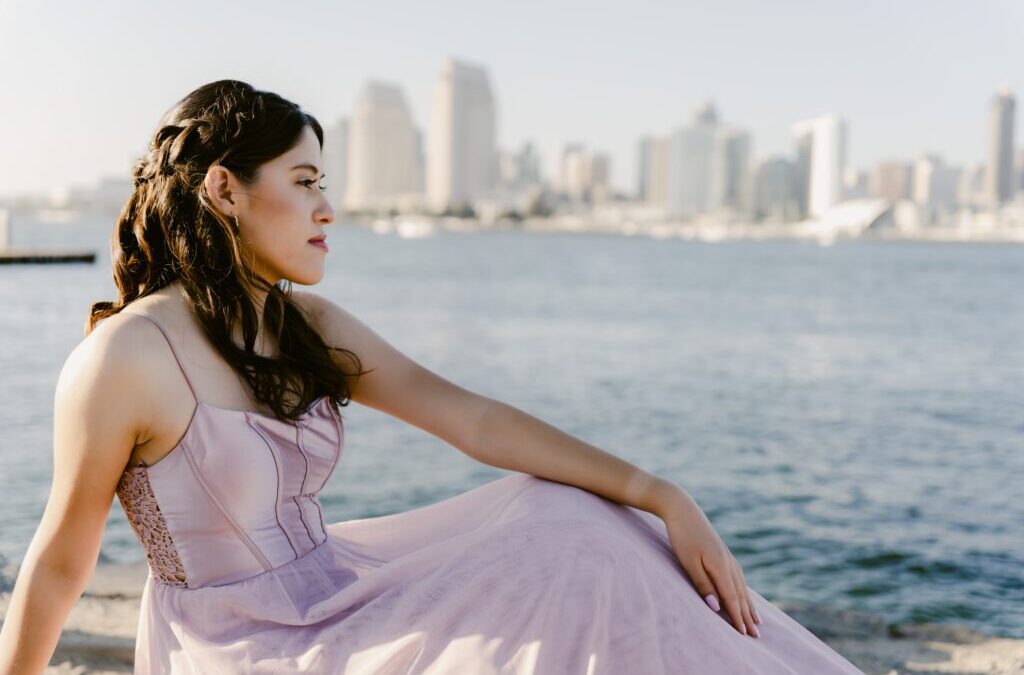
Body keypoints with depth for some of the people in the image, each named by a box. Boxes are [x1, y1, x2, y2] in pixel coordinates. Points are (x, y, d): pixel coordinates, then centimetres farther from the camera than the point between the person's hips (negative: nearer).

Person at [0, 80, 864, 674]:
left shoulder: (304, 325, 2)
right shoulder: (124, 358, -19)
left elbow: (474, 419, -6)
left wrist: (665, 498, -12)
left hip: (336, 601, 7)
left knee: (565, 532, -1)